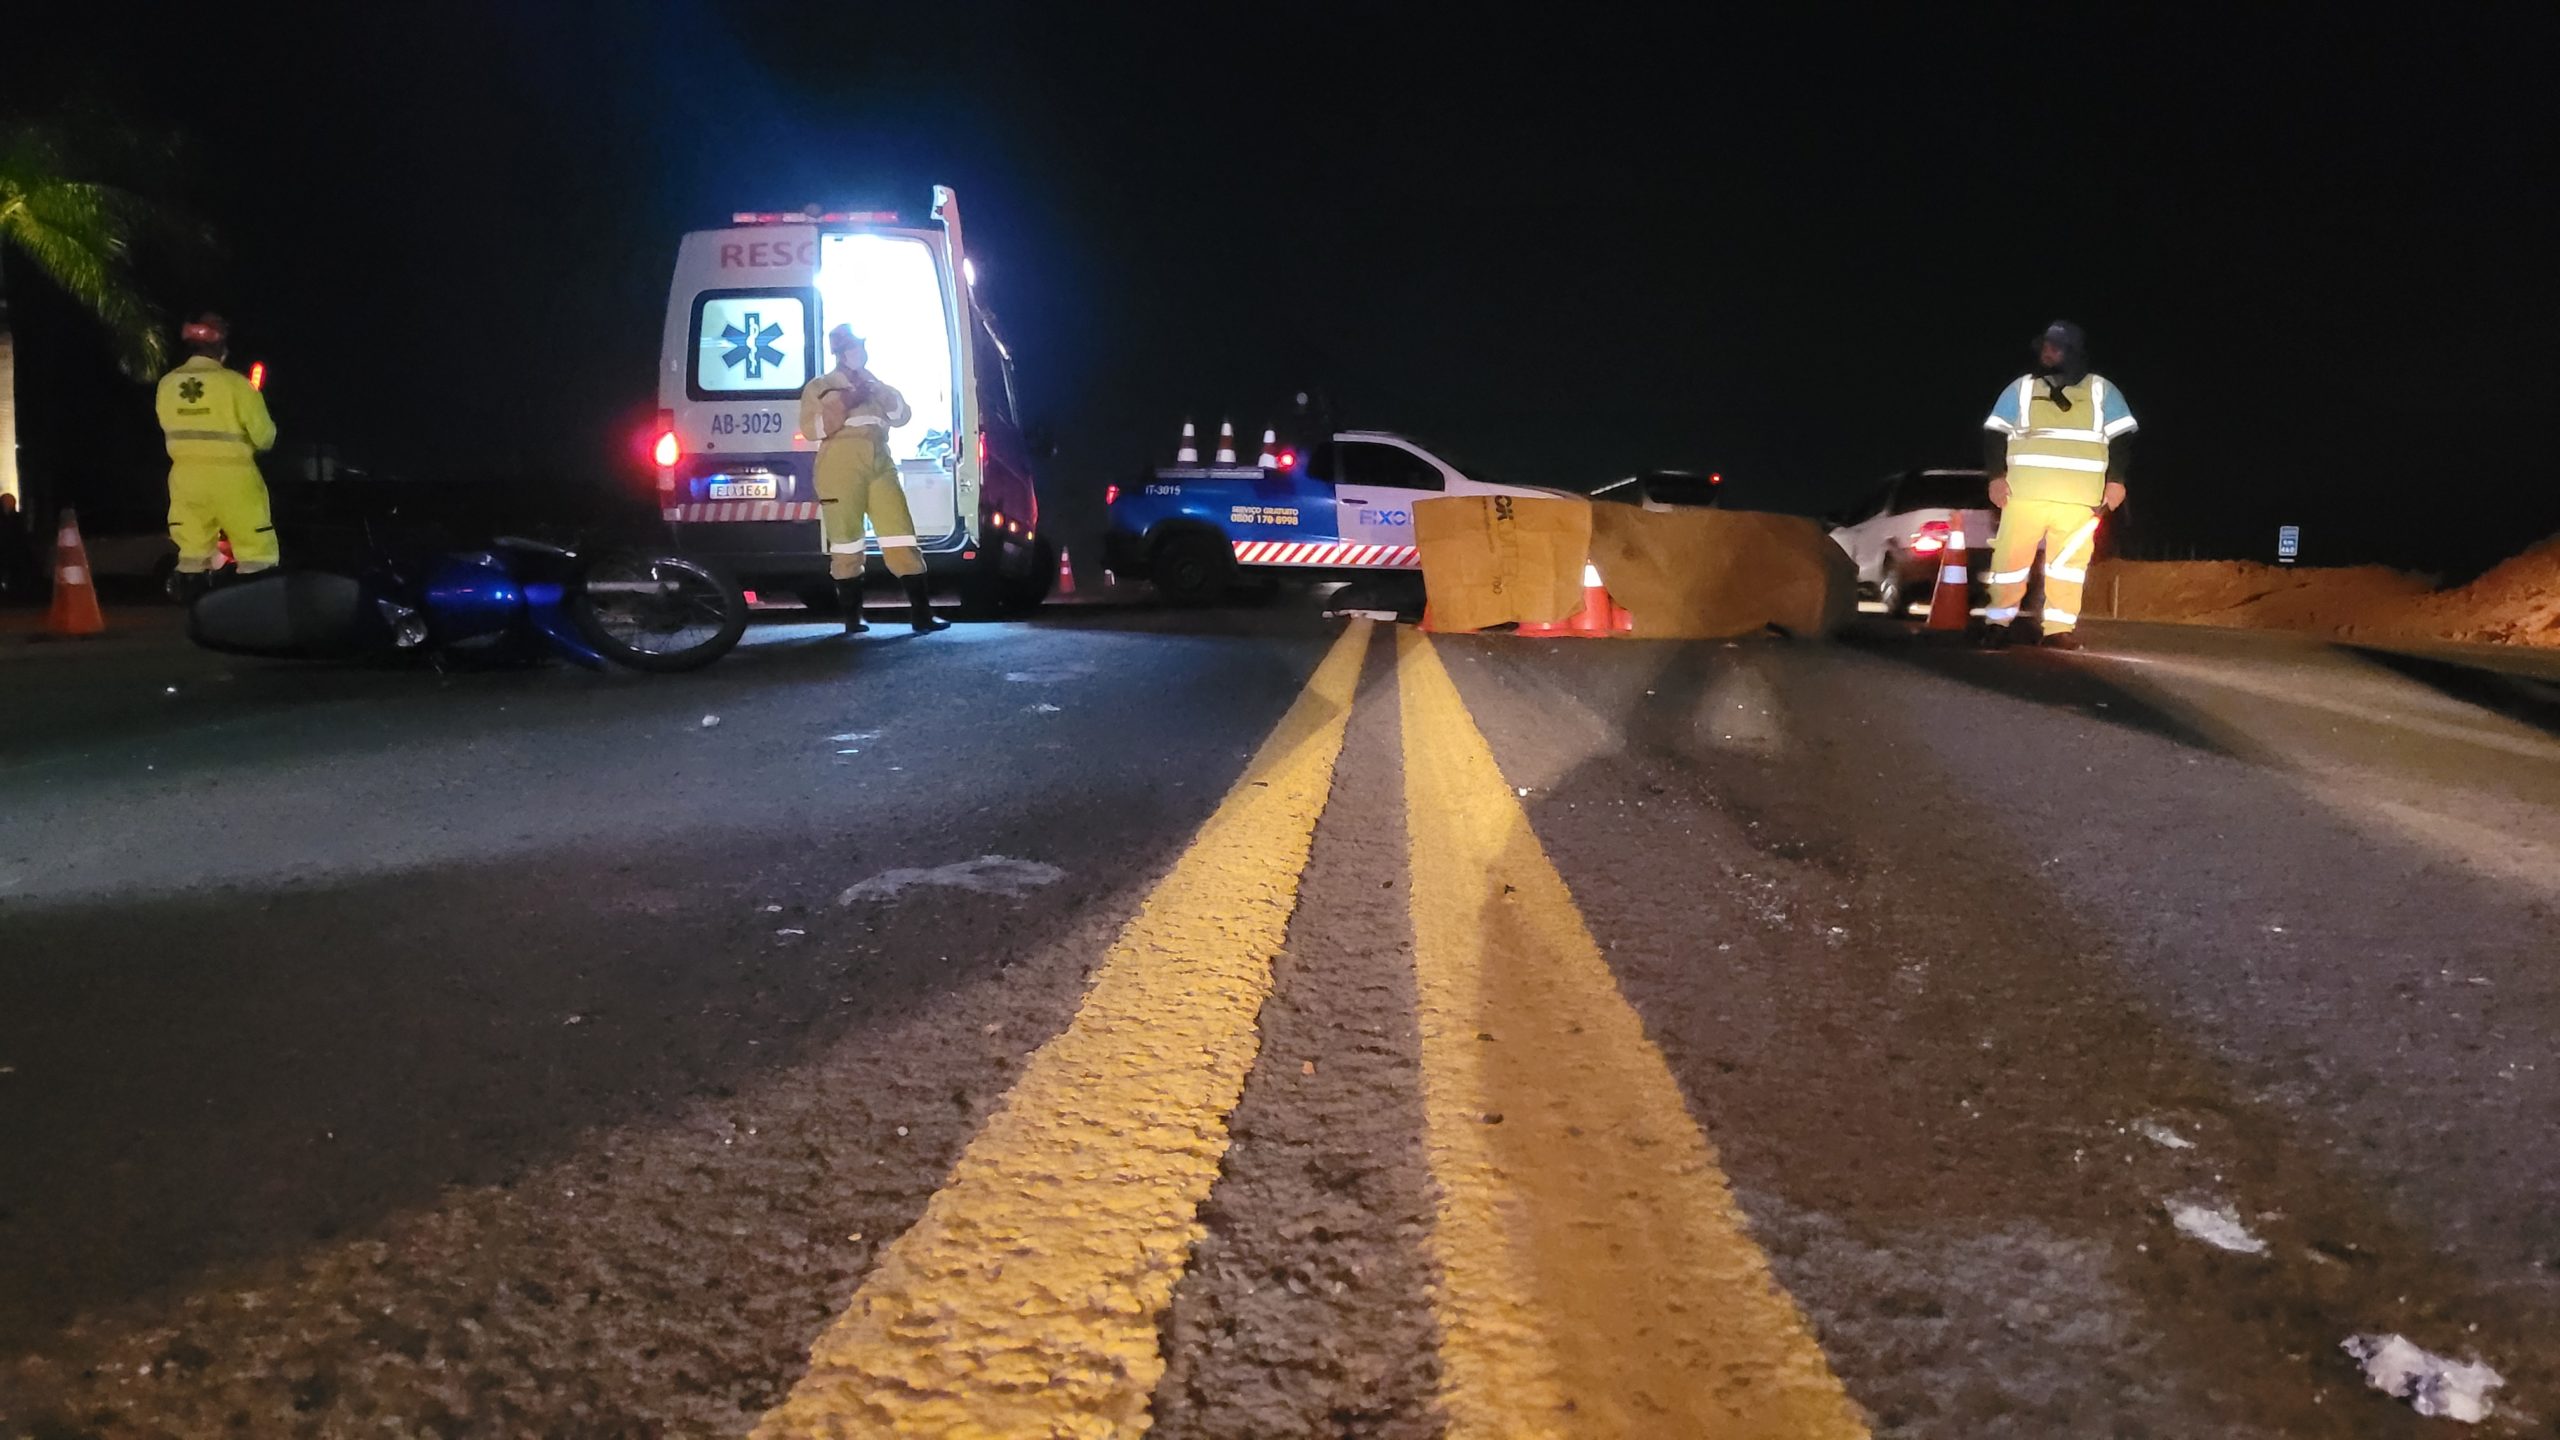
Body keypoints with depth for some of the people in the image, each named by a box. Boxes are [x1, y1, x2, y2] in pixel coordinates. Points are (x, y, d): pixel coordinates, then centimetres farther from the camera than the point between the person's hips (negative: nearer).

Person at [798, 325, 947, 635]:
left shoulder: (875, 384, 24)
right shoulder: (819, 387, 10)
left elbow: (902, 415, 11)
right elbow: (811, 428, -4)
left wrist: (875, 389, -1)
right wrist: (847, 403, -11)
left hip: (880, 464, 3)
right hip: (840, 467, -3)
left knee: (901, 535, -7)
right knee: (845, 540, -2)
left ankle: (921, 614, -10)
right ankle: (852, 617, 6)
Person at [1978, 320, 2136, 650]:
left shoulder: (2101, 390, 12)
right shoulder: (2021, 388, 12)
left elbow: (2121, 437, 10)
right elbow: (1994, 433, 9)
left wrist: (2116, 480, 0)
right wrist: (1996, 476, -3)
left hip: (2079, 496, 0)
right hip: (2025, 491, 0)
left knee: (2069, 560, -1)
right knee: (2011, 556, -4)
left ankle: (2059, 628, 1)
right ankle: (1998, 621, 7)